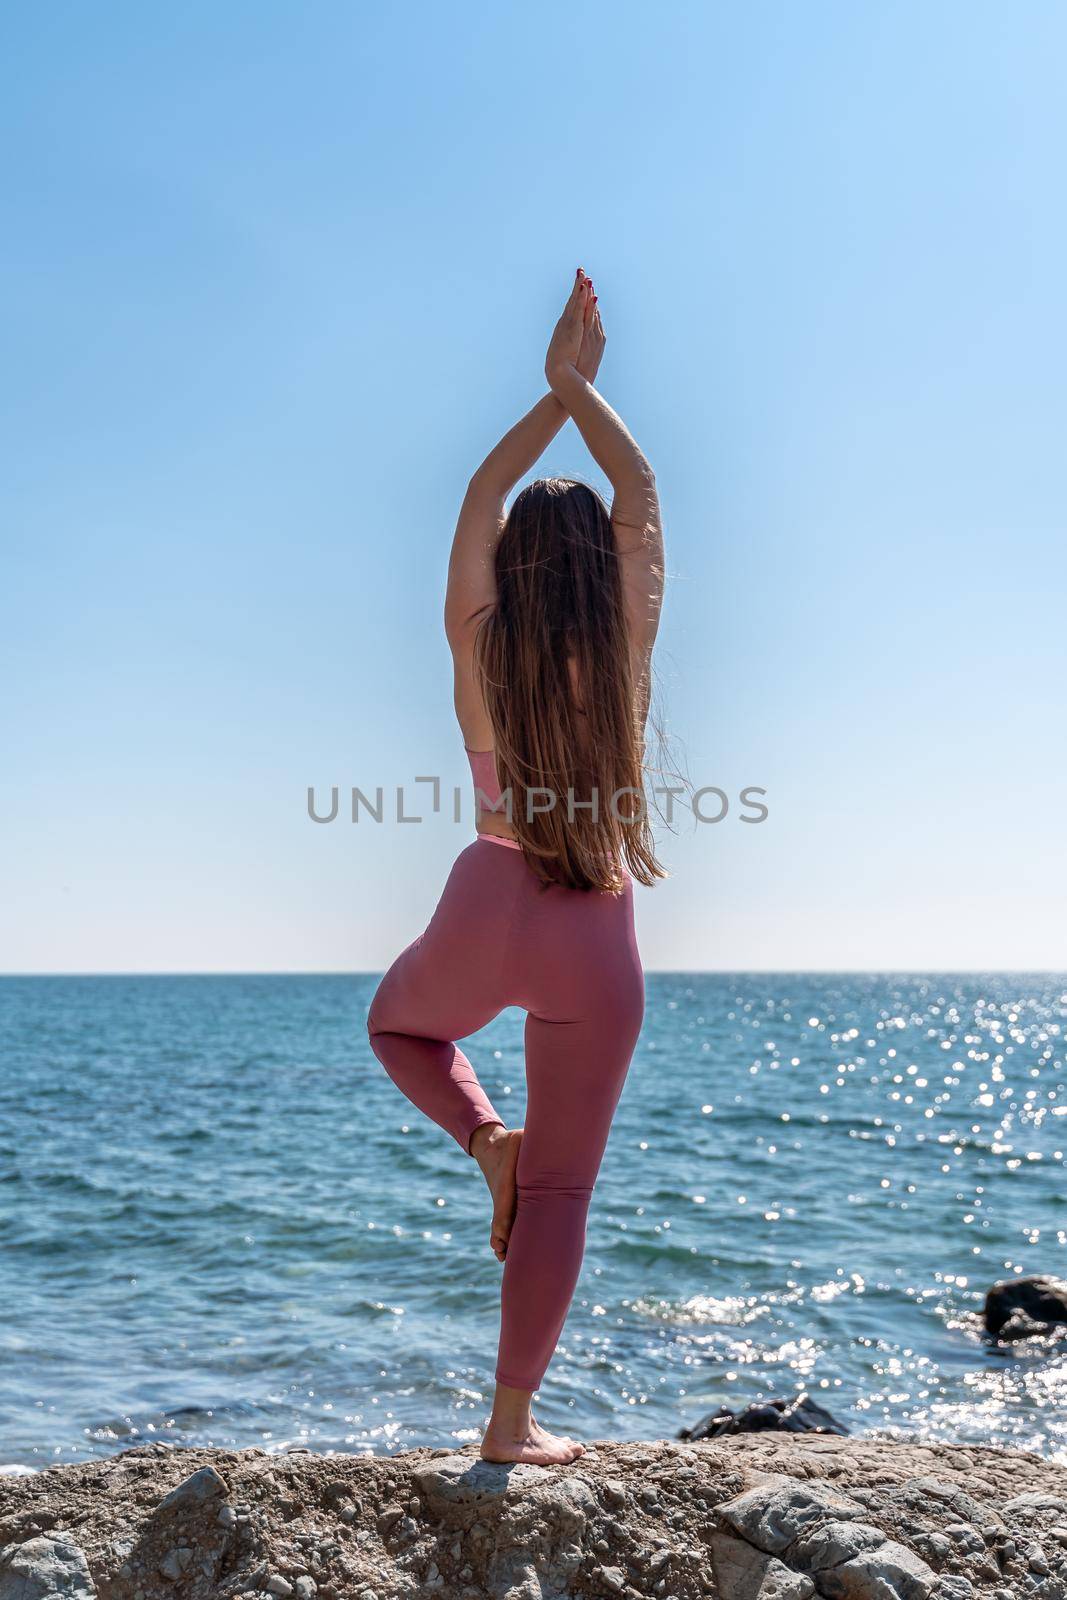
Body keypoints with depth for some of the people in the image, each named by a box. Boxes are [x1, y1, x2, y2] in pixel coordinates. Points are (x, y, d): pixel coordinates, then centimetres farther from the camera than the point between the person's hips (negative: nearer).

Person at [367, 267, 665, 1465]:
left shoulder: (480, 646, -4)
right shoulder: (626, 647, -5)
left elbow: (482, 496, 8)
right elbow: (640, 495, 6)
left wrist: (555, 394, 16)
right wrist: (582, 387, 12)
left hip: (490, 909, 0)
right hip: (598, 938, 0)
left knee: (400, 1021, 35)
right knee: (561, 1188, 9)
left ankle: (483, 1136, 7)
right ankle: (512, 1422, 15)